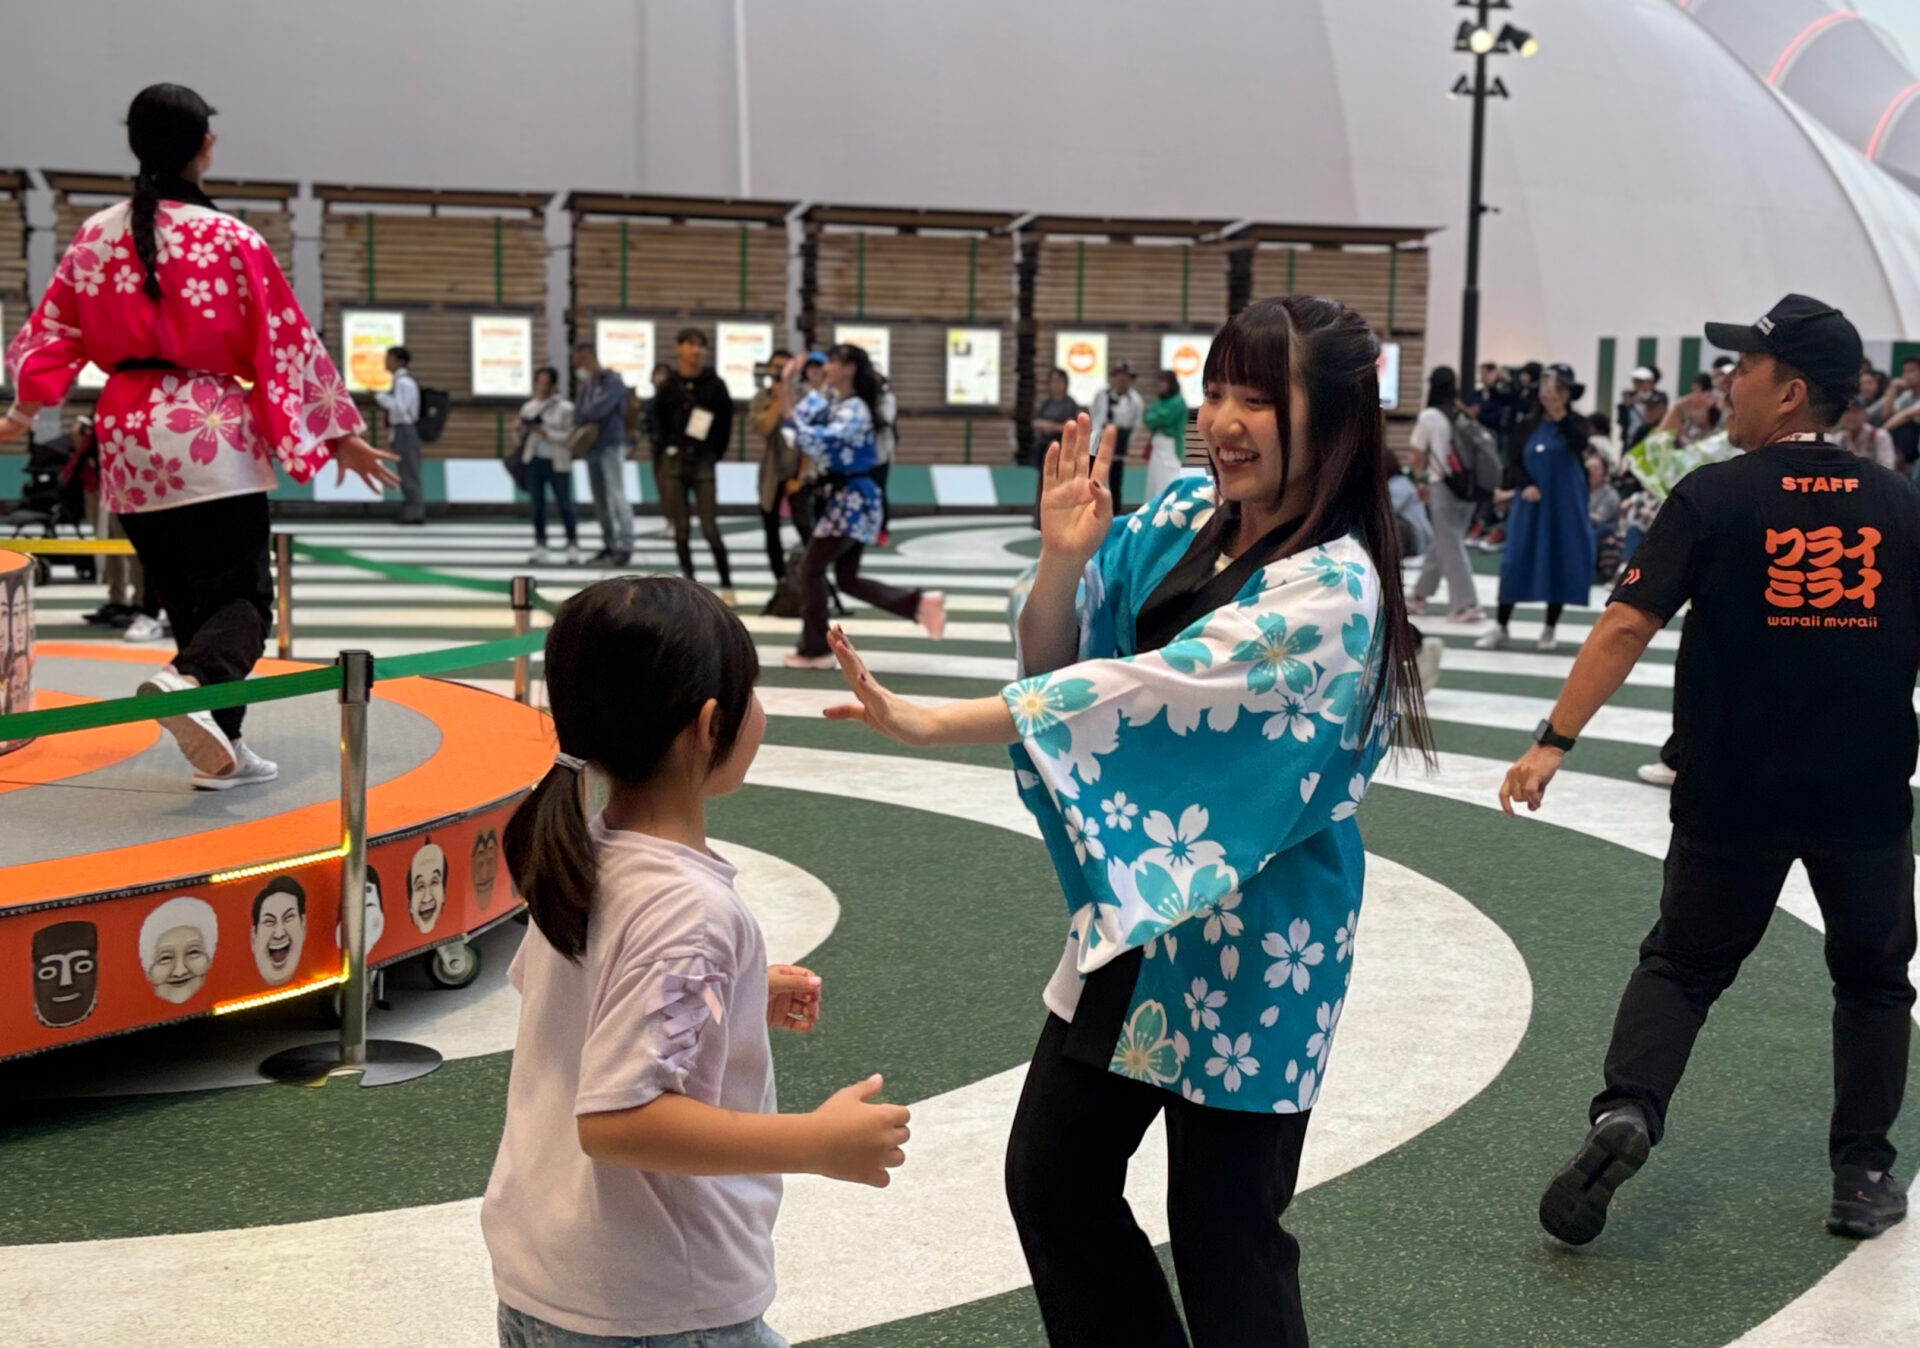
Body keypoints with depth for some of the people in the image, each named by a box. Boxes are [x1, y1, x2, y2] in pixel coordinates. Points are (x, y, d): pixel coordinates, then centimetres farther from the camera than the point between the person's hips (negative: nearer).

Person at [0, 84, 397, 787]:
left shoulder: (94, 237, 5)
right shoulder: (231, 239, -7)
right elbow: (288, 343, -5)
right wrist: (340, 432, 2)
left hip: (130, 440, 5)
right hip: (215, 438, -4)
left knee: (187, 597, 15)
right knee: (242, 595, 0)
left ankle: (221, 747, 15)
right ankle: (191, 680, -29)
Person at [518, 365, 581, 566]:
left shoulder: (565, 408, -2)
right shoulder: (528, 408, 9)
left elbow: (569, 436, -7)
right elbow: (522, 433, 17)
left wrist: (545, 433, -16)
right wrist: (523, 429, -5)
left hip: (557, 463, -3)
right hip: (534, 461, 4)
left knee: (564, 504, -2)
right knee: (538, 505, 5)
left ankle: (573, 545, 7)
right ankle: (540, 546, 11)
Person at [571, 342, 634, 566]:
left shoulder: (612, 382, -9)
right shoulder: (586, 384, 11)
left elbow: (599, 409, -21)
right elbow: (578, 416, 5)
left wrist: (583, 416, -3)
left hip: (611, 446, -7)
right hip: (592, 447, 7)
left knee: (616, 495, -9)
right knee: (599, 499, 10)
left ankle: (625, 546, -9)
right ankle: (609, 544, 17)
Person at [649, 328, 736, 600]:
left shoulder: (714, 384, 0)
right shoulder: (668, 386, 3)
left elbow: (725, 423, 6)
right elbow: (658, 426, 7)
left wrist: (715, 453, 2)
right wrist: (659, 466, 1)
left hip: (703, 463, -1)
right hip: (672, 462, 2)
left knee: (710, 529, -6)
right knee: (680, 530, 4)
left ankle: (726, 584, 5)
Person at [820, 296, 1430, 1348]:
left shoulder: (1332, 589, -21)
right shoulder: (1182, 518, 0)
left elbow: (1147, 692, -31)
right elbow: (1055, 661, 5)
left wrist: (927, 724, -34)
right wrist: (1061, 560, -16)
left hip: (1251, 943, -7)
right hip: (1130, 908, 7)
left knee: (1226, 1233, 6)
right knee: (1050, 1179, 17)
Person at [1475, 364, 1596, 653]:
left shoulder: (1575, 424, -2)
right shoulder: (1529, 426, 6)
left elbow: (1580, 445, -24)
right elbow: (1516, 462, 6)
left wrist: (1561, 415, -31)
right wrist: (1526, 485, -12)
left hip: (1563, 505, -2)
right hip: (1531, 503, 2)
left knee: (1559, 562, 1)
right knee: (1517, 560, -1)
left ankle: (1550, 629, 13)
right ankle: (1500, 627, 3)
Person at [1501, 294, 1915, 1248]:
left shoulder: (1713, 498, -9)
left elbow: (1627, 624, -16)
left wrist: (1554, 740, -15)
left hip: (1733, 793, -1)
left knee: (1682, 965, 14)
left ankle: (1627, 1108, -8)